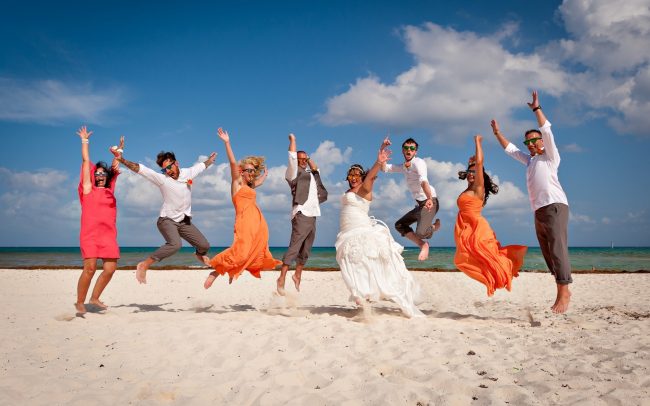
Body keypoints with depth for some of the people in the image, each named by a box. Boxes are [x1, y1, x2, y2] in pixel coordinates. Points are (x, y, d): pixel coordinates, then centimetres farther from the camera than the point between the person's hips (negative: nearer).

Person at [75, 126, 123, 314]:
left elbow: (114, 168, 27)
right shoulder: (88, 189, 6)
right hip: (90, 233, -4)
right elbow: (86, 161, 9)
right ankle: (80, 302, 4)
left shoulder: (109, 190, 16)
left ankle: (94, 298, 16)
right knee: (90, 268, -13)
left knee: (110, 268, -3)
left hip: (109, 234, 5)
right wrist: (85, 141, 15)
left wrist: (118, 151, 31)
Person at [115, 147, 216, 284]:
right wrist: (122, 160, -39)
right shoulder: (161, 178, -16)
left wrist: (210, 159, 36)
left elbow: (201, 165, 18)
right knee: (175, 244, -33)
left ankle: (199, 254, 47)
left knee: (204, 245, 8)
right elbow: (139, 168, -26)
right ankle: (144, 265, -23)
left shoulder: (188, 173, -3)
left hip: (184, 221, 5)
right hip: (167, 220, -5)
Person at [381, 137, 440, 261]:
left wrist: (430, 199, -44)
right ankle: (423, 245, 14)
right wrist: (382, 149, 5)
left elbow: (424, 181, -29)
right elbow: (383, 168, 17)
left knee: (420, 233, -17)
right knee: (399, 225, 6)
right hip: (420, 204, 9)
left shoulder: (418, 162, -11)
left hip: (430, 202, -9)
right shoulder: (403, 167, 15)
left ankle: (435, 226, 17)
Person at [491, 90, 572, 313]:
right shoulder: (529, 160, 26)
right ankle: (561, 292, 3)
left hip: (555, 206, -7)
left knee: (558, 249, -16)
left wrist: (536, 108, -3)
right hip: (539, 211, 7)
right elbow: (510, 149, 35)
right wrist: (497, 133, 31)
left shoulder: (550, 156, 8)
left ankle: (564, 291, -21)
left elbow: (546, 131, -3)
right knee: (548, 253, 2)